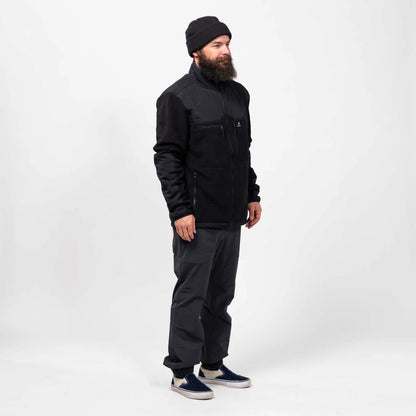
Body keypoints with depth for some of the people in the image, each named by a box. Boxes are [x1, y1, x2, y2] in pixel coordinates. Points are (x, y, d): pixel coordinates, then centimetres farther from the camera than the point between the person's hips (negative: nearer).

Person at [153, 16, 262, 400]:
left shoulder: (239, 94, 12)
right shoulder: (178, 97, -9)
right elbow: (167, 158, -12)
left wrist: (252, 195, 15)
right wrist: (179, 210, -17)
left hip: (231, 217, 7)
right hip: (197, 220, -7)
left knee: (221, 294, 15)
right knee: (191, 295, 0)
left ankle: (213, 365, 27)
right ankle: (182, 372, 12)